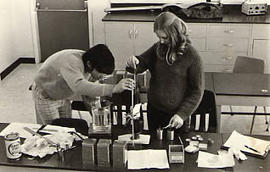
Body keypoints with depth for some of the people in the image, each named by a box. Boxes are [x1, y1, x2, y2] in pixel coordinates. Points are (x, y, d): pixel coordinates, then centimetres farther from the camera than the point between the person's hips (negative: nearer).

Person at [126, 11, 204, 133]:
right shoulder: (157, 48, -3)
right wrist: (133, 63, -20)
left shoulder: (191, 56, -15)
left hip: (176, 115, -4)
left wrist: (182, 114, -18)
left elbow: (197, 91, -12)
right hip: (153, 111, 4)